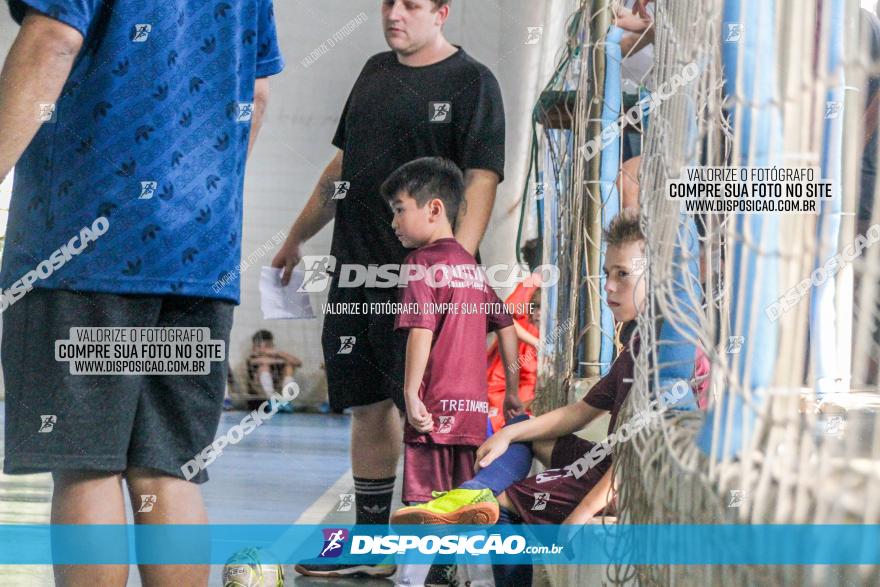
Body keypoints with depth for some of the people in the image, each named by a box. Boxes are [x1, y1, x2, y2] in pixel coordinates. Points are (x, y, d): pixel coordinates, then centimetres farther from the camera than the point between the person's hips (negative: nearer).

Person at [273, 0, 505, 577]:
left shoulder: (472, 81, -5)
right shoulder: (376, 71, 17)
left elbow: (481, 182, -14)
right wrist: (298, 238, 27)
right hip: (355, 270, 7)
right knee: (369, 408, 11)